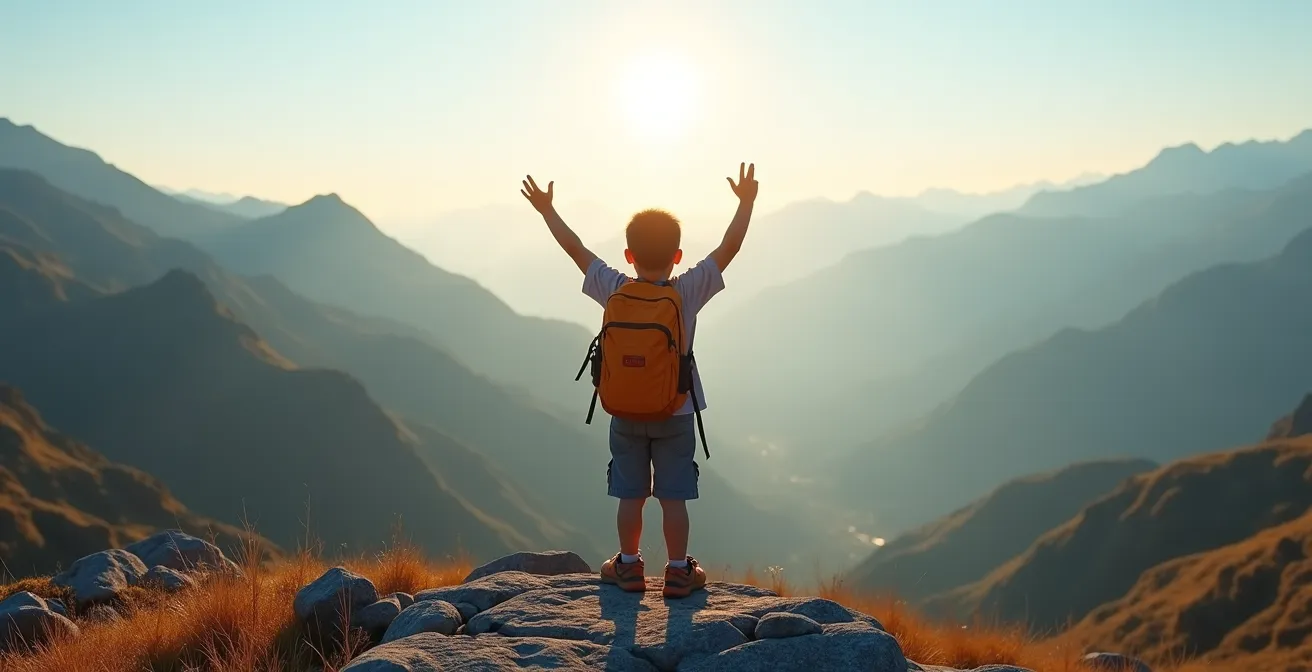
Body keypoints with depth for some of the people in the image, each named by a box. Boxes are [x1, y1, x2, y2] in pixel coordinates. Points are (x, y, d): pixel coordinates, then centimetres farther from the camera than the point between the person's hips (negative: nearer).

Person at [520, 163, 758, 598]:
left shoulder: (614, 291, -8)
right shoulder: (689, 292, -12)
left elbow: (575, 248, 1)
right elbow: (729, 247, -7)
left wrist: (547, 210, 12)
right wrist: (745, 203, 3)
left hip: (625, 413, 1)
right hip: (676, 415, -1)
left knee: (630, 495, 12)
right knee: (674, 497, 5)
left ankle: (629, 566, 22)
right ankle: (679, 571, 13)